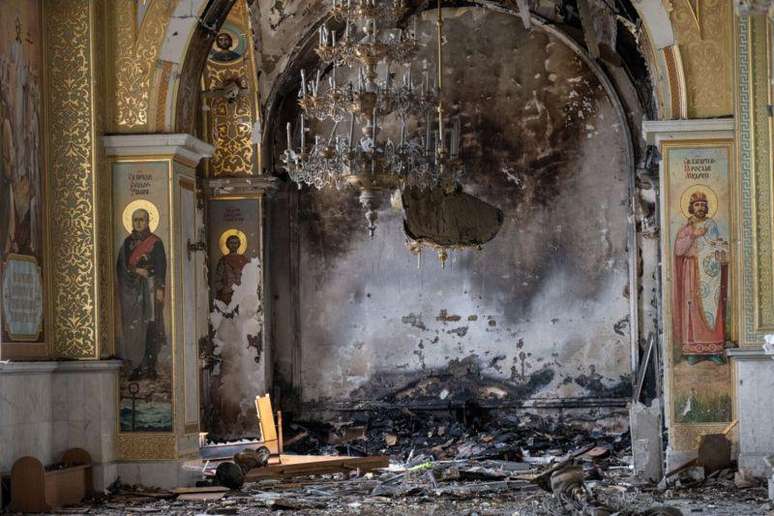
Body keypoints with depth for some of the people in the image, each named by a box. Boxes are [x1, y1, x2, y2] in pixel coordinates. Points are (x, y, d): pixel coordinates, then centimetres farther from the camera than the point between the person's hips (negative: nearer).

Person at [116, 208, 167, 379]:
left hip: (149, 288, -3)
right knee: (133, 326, -3)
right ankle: (137, 366, 0)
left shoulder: (155, 242, 3)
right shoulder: (128, 242, 12)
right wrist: (136, 271, -8)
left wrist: (160, 288, -10)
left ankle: (151, 366, -3)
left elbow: (161, 267, -2)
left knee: (151, 326, -7)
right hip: (131, 288, 3)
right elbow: (121, 265, 9)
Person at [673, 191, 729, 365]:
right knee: (693, 308, -7)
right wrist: (693, 235, -11)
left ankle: (715, 350, -7)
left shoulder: (712, 225, 12)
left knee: (712, 308, -6)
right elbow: (678, 249, -4)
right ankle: (693, 351, -7)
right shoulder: (686, 228, 10)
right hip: (693, 273, 0)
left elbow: (720, 249, 12)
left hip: (710, 273, 0)